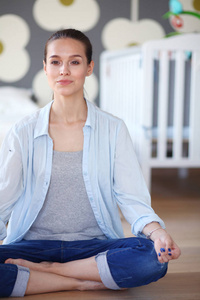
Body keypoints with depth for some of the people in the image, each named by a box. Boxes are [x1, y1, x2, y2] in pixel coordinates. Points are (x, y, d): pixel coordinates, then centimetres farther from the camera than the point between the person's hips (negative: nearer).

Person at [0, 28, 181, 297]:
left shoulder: (113, 130, 3)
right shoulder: (23, 133, 4)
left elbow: (131, 198, -2)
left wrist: (157, 232, -23)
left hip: (95, 246, 1)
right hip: (35, 243, 0)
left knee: (154, 258, -30)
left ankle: (44, 270, -15)